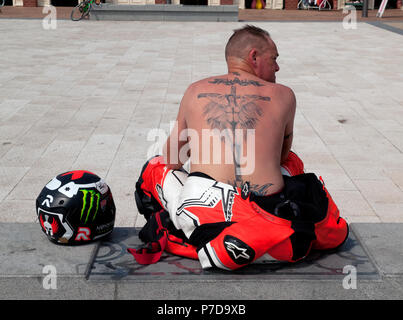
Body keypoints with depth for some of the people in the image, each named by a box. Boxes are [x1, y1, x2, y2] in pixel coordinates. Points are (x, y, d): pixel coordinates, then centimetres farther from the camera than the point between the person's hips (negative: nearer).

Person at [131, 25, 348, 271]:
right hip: (268, 220, 0)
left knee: (156, 167, 28)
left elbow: (172, 157, 26)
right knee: (292, 163, 31)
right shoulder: (284, 95, 10)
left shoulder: (195, 91, 13)